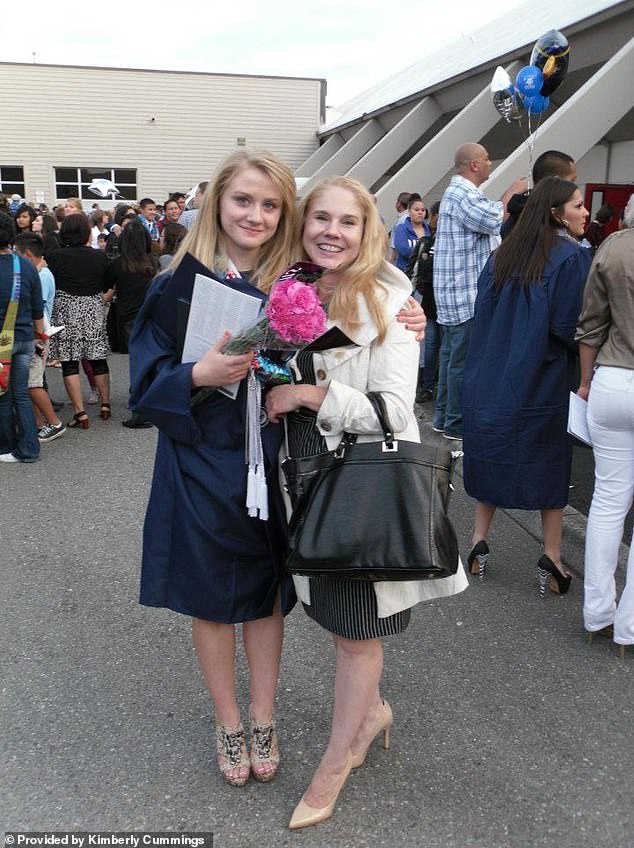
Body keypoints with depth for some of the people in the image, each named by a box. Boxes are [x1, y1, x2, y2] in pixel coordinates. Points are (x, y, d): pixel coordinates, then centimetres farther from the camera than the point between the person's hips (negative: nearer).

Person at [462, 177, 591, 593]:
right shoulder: (573, 257, -11)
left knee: (493, 457, 15)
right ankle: (552, 558, 12)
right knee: (550, 464, 8)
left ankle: (479, 543, 18)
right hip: (544, 382, -5)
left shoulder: (504, 254, 6)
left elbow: (483, 313, 9)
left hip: (490, 377, 5)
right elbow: (572, 326, -16)